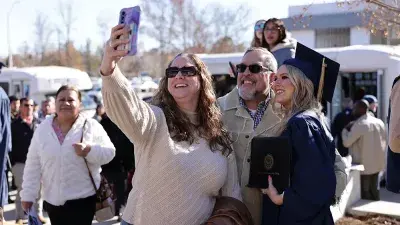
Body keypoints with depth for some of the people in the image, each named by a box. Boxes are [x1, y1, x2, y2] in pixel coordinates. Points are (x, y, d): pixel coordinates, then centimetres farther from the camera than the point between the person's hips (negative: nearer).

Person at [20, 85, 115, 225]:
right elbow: (33, 165, 5)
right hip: (53, 199, 3)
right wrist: (28, 194, 3)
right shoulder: (43, 129, 4)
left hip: (83, 198, -3)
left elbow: (109, 152, -6)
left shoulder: (91, 126, -3)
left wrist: (89, 150, -24)